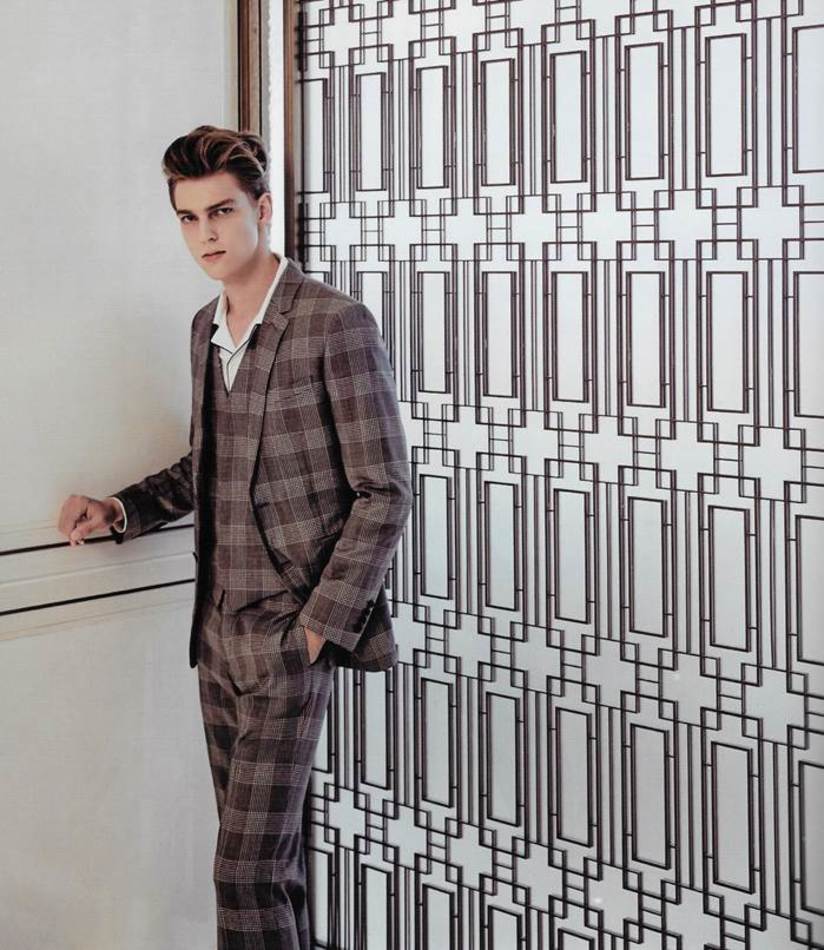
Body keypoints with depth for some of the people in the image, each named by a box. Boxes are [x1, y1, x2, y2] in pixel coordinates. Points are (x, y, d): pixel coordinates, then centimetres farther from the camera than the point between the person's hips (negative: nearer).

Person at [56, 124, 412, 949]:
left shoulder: (336, 325, -13)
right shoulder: (206, 325, 11)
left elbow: (384, 493, -12)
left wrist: (319, 626, -15)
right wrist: (121, 510, 8)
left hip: (291, 635, -7)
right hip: (218, 631, 7)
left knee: (248, 868, -9)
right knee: (270, 849, 15)